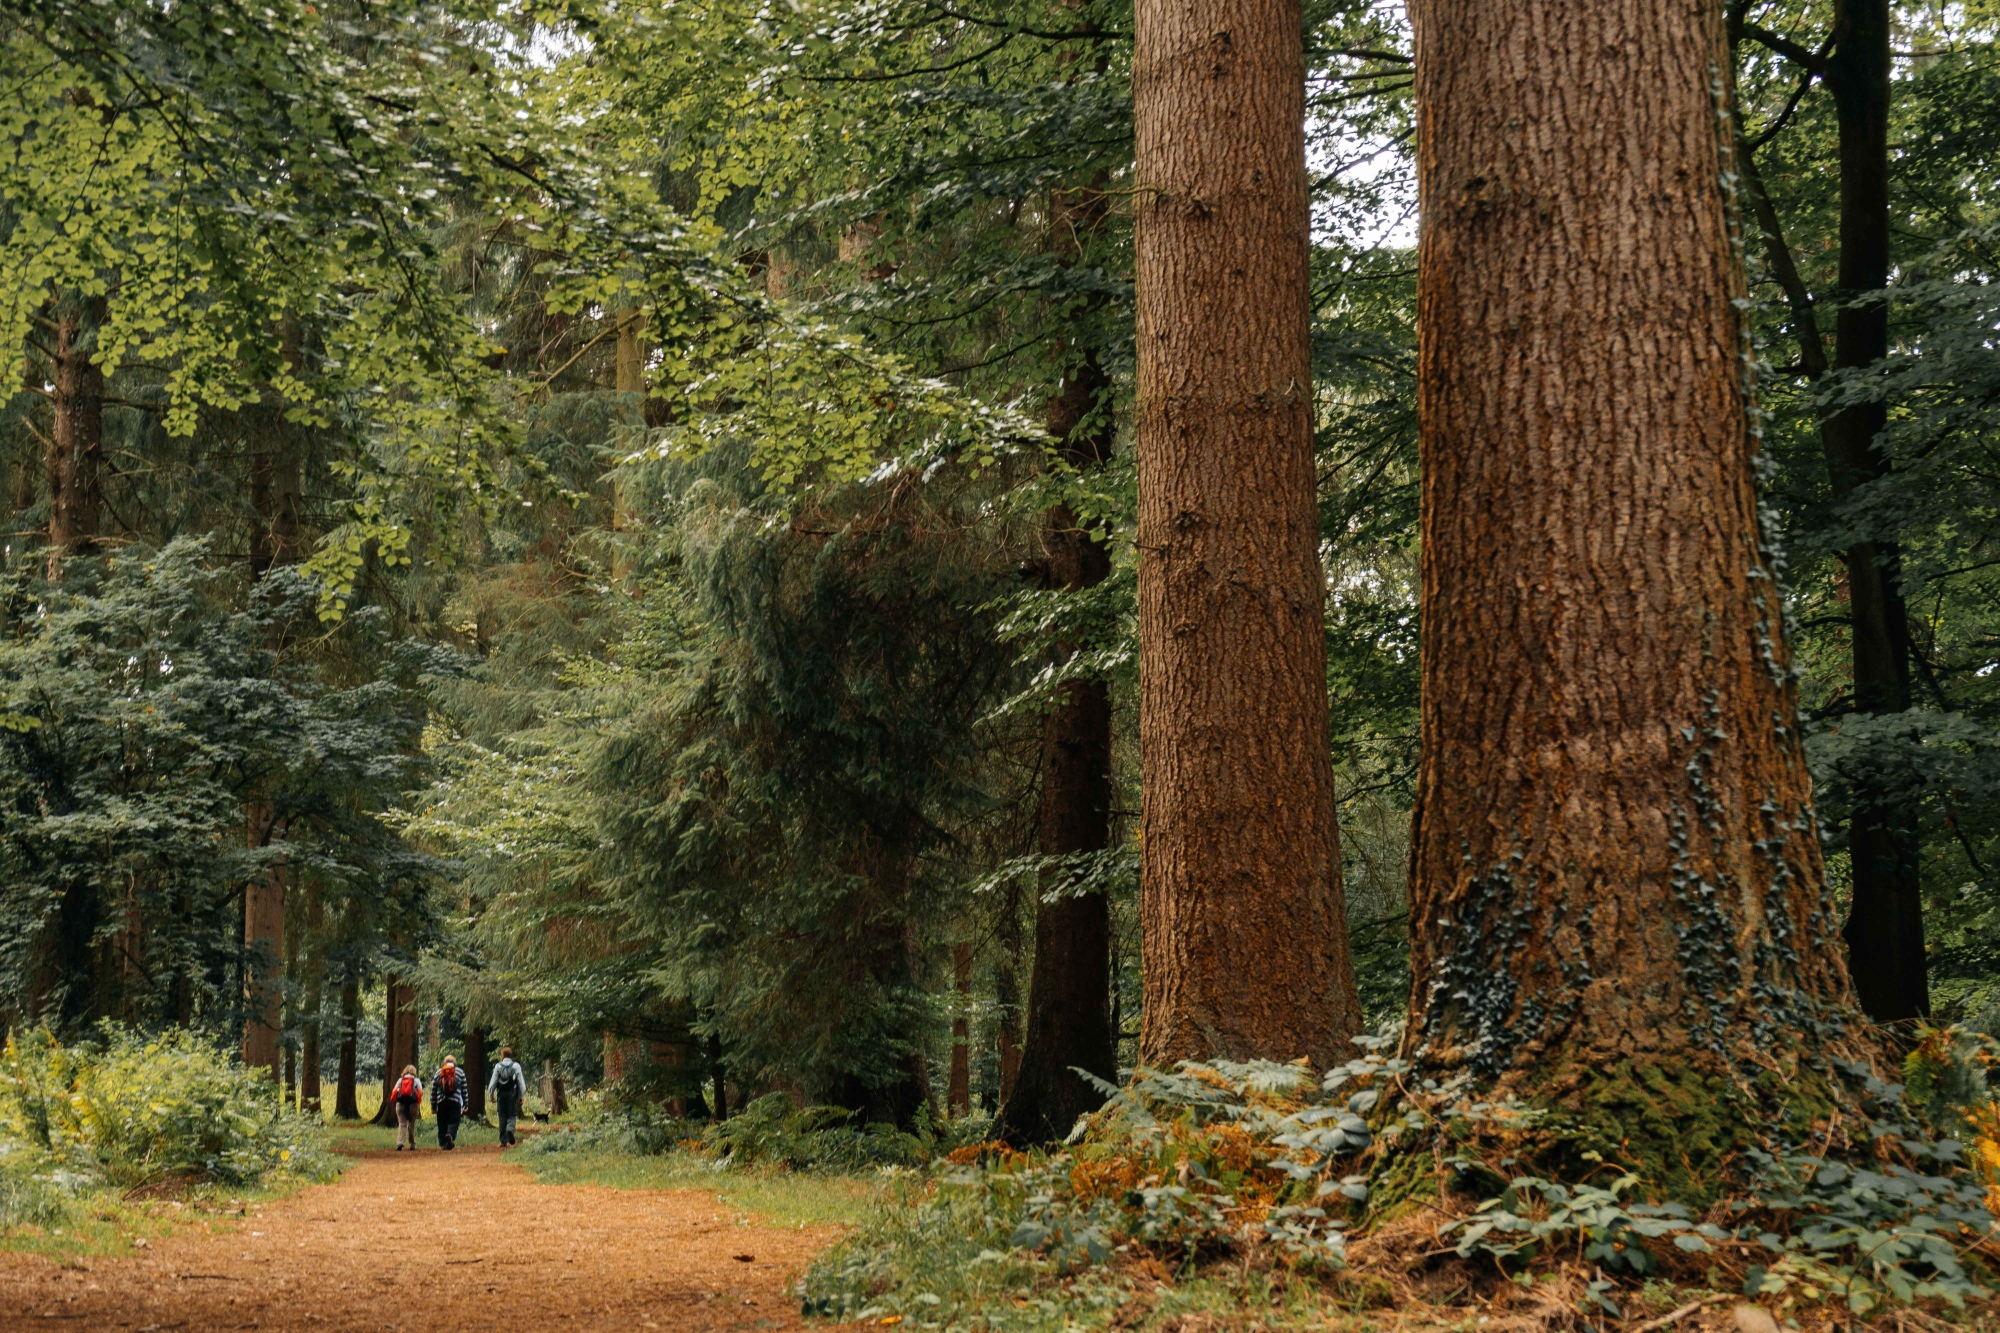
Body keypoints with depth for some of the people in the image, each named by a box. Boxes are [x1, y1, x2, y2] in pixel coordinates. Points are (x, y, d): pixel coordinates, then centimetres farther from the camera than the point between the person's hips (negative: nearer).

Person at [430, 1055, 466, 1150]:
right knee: (453, 1122, -6)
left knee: (442, 1124, 10)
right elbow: (464, 1090, 7)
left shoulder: (437, 1073, 12)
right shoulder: (459, 1072, 9)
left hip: (441, 1103, 2)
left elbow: (433, 1092, 11)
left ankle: (443, 1143, 8)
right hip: (455, 1102, -2)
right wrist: (465, 1105, 12)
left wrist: (433, 1107, 15)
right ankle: (450, 1135, -34)